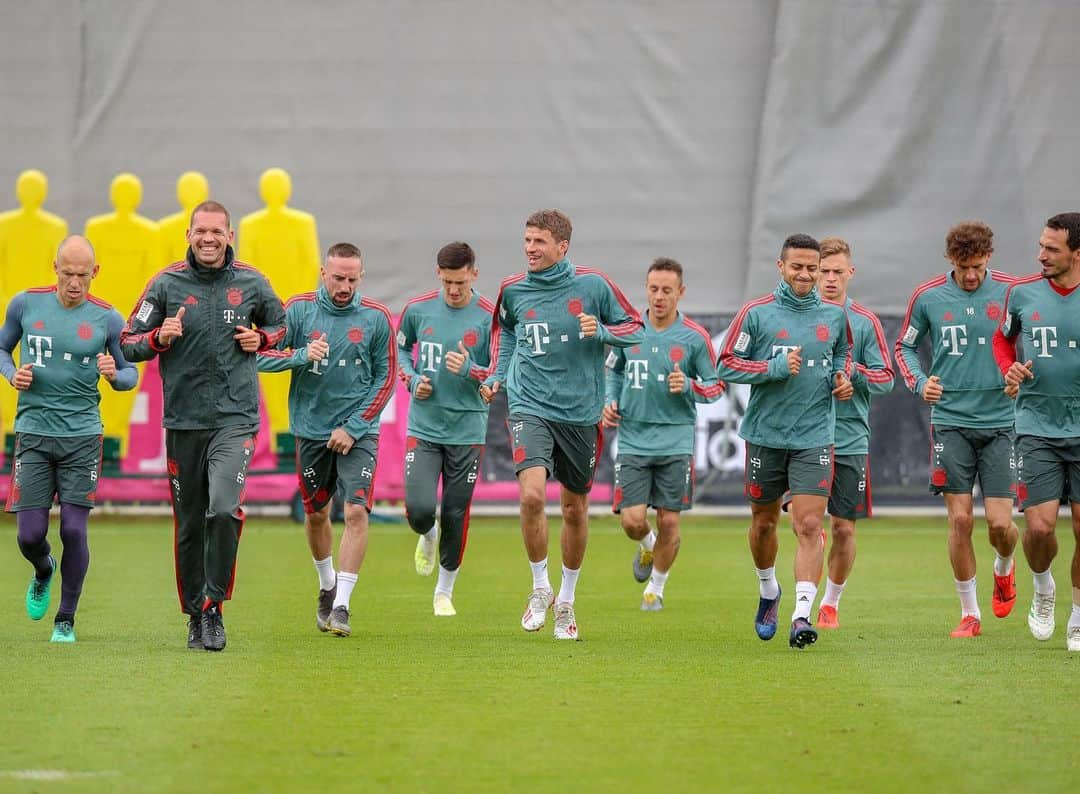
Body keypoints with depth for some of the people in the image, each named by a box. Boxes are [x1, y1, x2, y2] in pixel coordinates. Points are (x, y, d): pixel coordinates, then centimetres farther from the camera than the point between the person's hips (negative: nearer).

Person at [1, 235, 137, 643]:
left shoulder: (107, 318, -2)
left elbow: (131, 373, 9)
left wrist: (115, 375, -14)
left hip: (82, 436, -1)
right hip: (33, 433, 1)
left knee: (73, 530, -8)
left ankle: (66, 620, 10)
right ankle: (43, 572, 34)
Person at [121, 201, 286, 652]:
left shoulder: (251, 284, 3)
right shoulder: (166, 284, 1)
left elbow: (282, 326, 21)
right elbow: (128, 343, 6)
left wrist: (260, 339, 0)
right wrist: (160, 337, -13)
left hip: (236, 418, -1)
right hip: (183, 421, 1)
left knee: (224, 510, -21)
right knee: (189, 526, 7)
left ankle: (214, 607, -6)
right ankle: (195, 616, 23)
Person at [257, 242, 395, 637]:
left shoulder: (376, 317, -4)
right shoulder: (299, 308, -3)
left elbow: (385, 377, 0)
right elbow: (262, 356, -4)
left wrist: (354, 427, -7)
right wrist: (302, 356, -23)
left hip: (358, 431, -2)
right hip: (312, 429, 2)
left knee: (356, 511, -15)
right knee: (316, 513, 12)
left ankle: (342, 605, -12)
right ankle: (327, 586, 36)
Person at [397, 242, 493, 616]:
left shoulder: (489, 317, -8)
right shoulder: (418, 308, -1)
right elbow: (401, 348, 18)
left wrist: (471, 369, -23)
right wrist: (412, 380, -1)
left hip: (467, 430, -1)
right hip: (423, 427, 1)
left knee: (456, 517, 3)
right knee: (419, 509, -12)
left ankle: (445, 591, 24)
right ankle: (428, 536, 27)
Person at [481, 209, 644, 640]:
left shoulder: (592, 285, -6)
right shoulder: (513, 290, 1)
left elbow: (635, 327, 4)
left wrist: (601, 332, -16)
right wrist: (497, 374, 11)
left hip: (580, 412, 0)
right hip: (530, 407, 0)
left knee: (575, 508, 10)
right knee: (532, 494, -21)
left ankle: (566, 600, 29)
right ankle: (540, 588, 0)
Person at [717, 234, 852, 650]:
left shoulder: (834, 315, 4)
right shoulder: (756, 313, -4)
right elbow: (727, 365, -4)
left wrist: (842, 376, 2)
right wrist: (775, 368, -17)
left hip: (815, 438, 0)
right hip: (765, 434, 0)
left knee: (809, 525, -13)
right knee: (764, 522, 14)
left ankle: (802, 615, -17)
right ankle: (768, 591, 40)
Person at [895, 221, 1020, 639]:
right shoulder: (927, 296, 0)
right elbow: (904, 346, 14)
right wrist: (919, 383, -3)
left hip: (1001, 422, 0)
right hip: (951, 422, 0)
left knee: (1000, 523, -5)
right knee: (960, 519, -4)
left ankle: (1004, 568, 30)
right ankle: (970, 613, 10)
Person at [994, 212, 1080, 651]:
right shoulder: (1022, 293, 1)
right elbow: (1002, 339, 19)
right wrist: (1010, 370, -1)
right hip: (1037, 429, 0)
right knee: (1039, 525, -10)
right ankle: (1043, 588, 23)